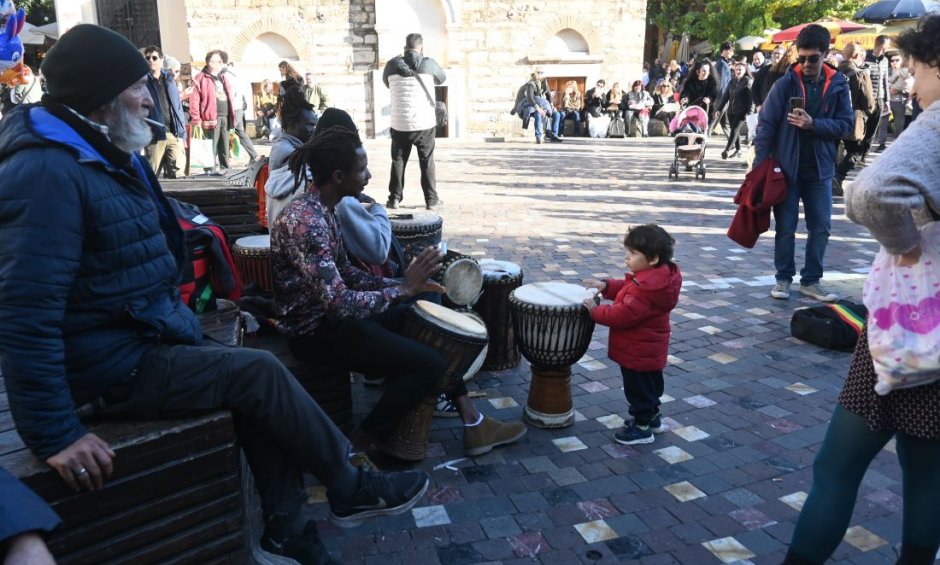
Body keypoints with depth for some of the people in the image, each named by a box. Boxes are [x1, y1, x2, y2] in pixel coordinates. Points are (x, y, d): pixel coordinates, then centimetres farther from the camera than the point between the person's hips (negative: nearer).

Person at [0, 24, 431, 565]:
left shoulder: (109, 156, 12)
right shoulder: (48, 172, -22)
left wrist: (179, 318, 15)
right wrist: (55, 435, -26)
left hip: (142, 338, 9)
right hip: (107, 367, -9)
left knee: (259, 376, -2)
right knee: (258, 373, -14)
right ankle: (350, 489, 5)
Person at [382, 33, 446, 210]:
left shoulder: (392, 65, 1)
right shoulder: (428, 64, -4)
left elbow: (386, 82, 20)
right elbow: (443, 78, 16)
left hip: (399, 124, 2)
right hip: (425, 123, -1)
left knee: (398, 161, 10)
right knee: (427, 162, 7)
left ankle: (394, 199, 10)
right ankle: (431, 199, 10)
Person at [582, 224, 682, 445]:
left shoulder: (645, 288, -33)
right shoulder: (658, 276, -1)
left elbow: (622, 315, -32)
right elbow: (627, 288, 12)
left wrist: (596, 311, -21)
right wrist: (607, 286, -1)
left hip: (638, 353, -10)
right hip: (651, 350, 10)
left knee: (637, 388, 8)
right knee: (651, 384, 26)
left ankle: (642, 428, 23)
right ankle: (652, 417, 44)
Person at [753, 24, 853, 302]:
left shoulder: (838, 85, 0)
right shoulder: (785, 84, -6)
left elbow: (846, 123, -1)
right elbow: (765, 125, -7)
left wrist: (814, 124, -18)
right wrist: (760, 165, -13)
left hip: (820, 169, 2)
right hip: (786, 167, -2)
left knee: (821, 227, 6)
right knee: (785, 227, 5)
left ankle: (811, 280, 19)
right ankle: (783, 278, 19)